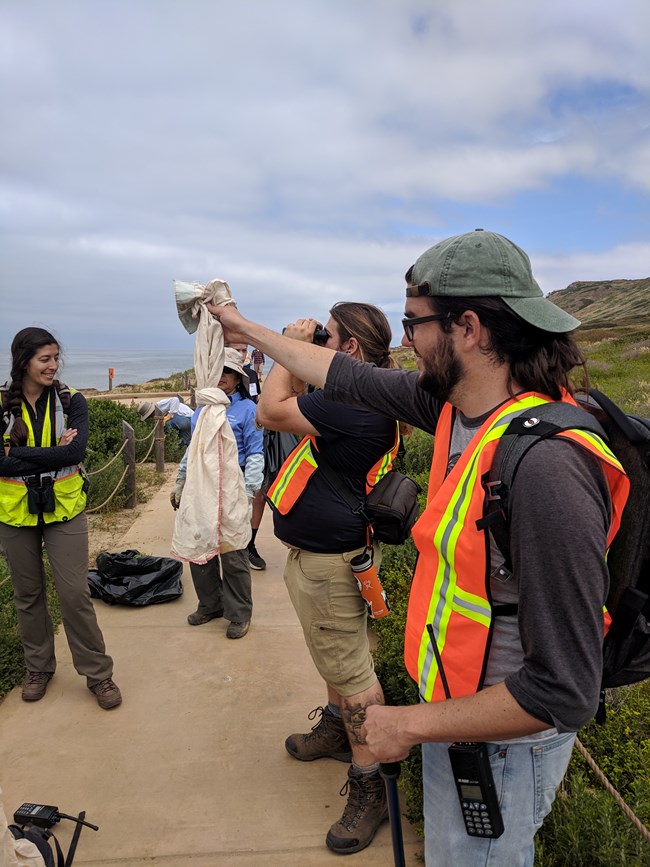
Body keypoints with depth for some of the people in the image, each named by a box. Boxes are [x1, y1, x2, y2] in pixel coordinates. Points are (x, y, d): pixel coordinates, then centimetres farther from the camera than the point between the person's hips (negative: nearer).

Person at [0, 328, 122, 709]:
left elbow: (75, 452, -19)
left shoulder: (72, 401, -5)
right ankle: (39, 667, 36)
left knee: (75, 594, 0)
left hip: (64, 510, -1)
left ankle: (99, 674, 16)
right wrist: (51, 454, -19)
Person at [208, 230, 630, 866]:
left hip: (502, 742, -7)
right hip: (453, 705, 7)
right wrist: (248, 330, 15)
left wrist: (410, 724, -19)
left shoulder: (546, 467, -34)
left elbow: (563, 692, -29)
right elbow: (350, 378, 5)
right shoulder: (454, 404, -9)